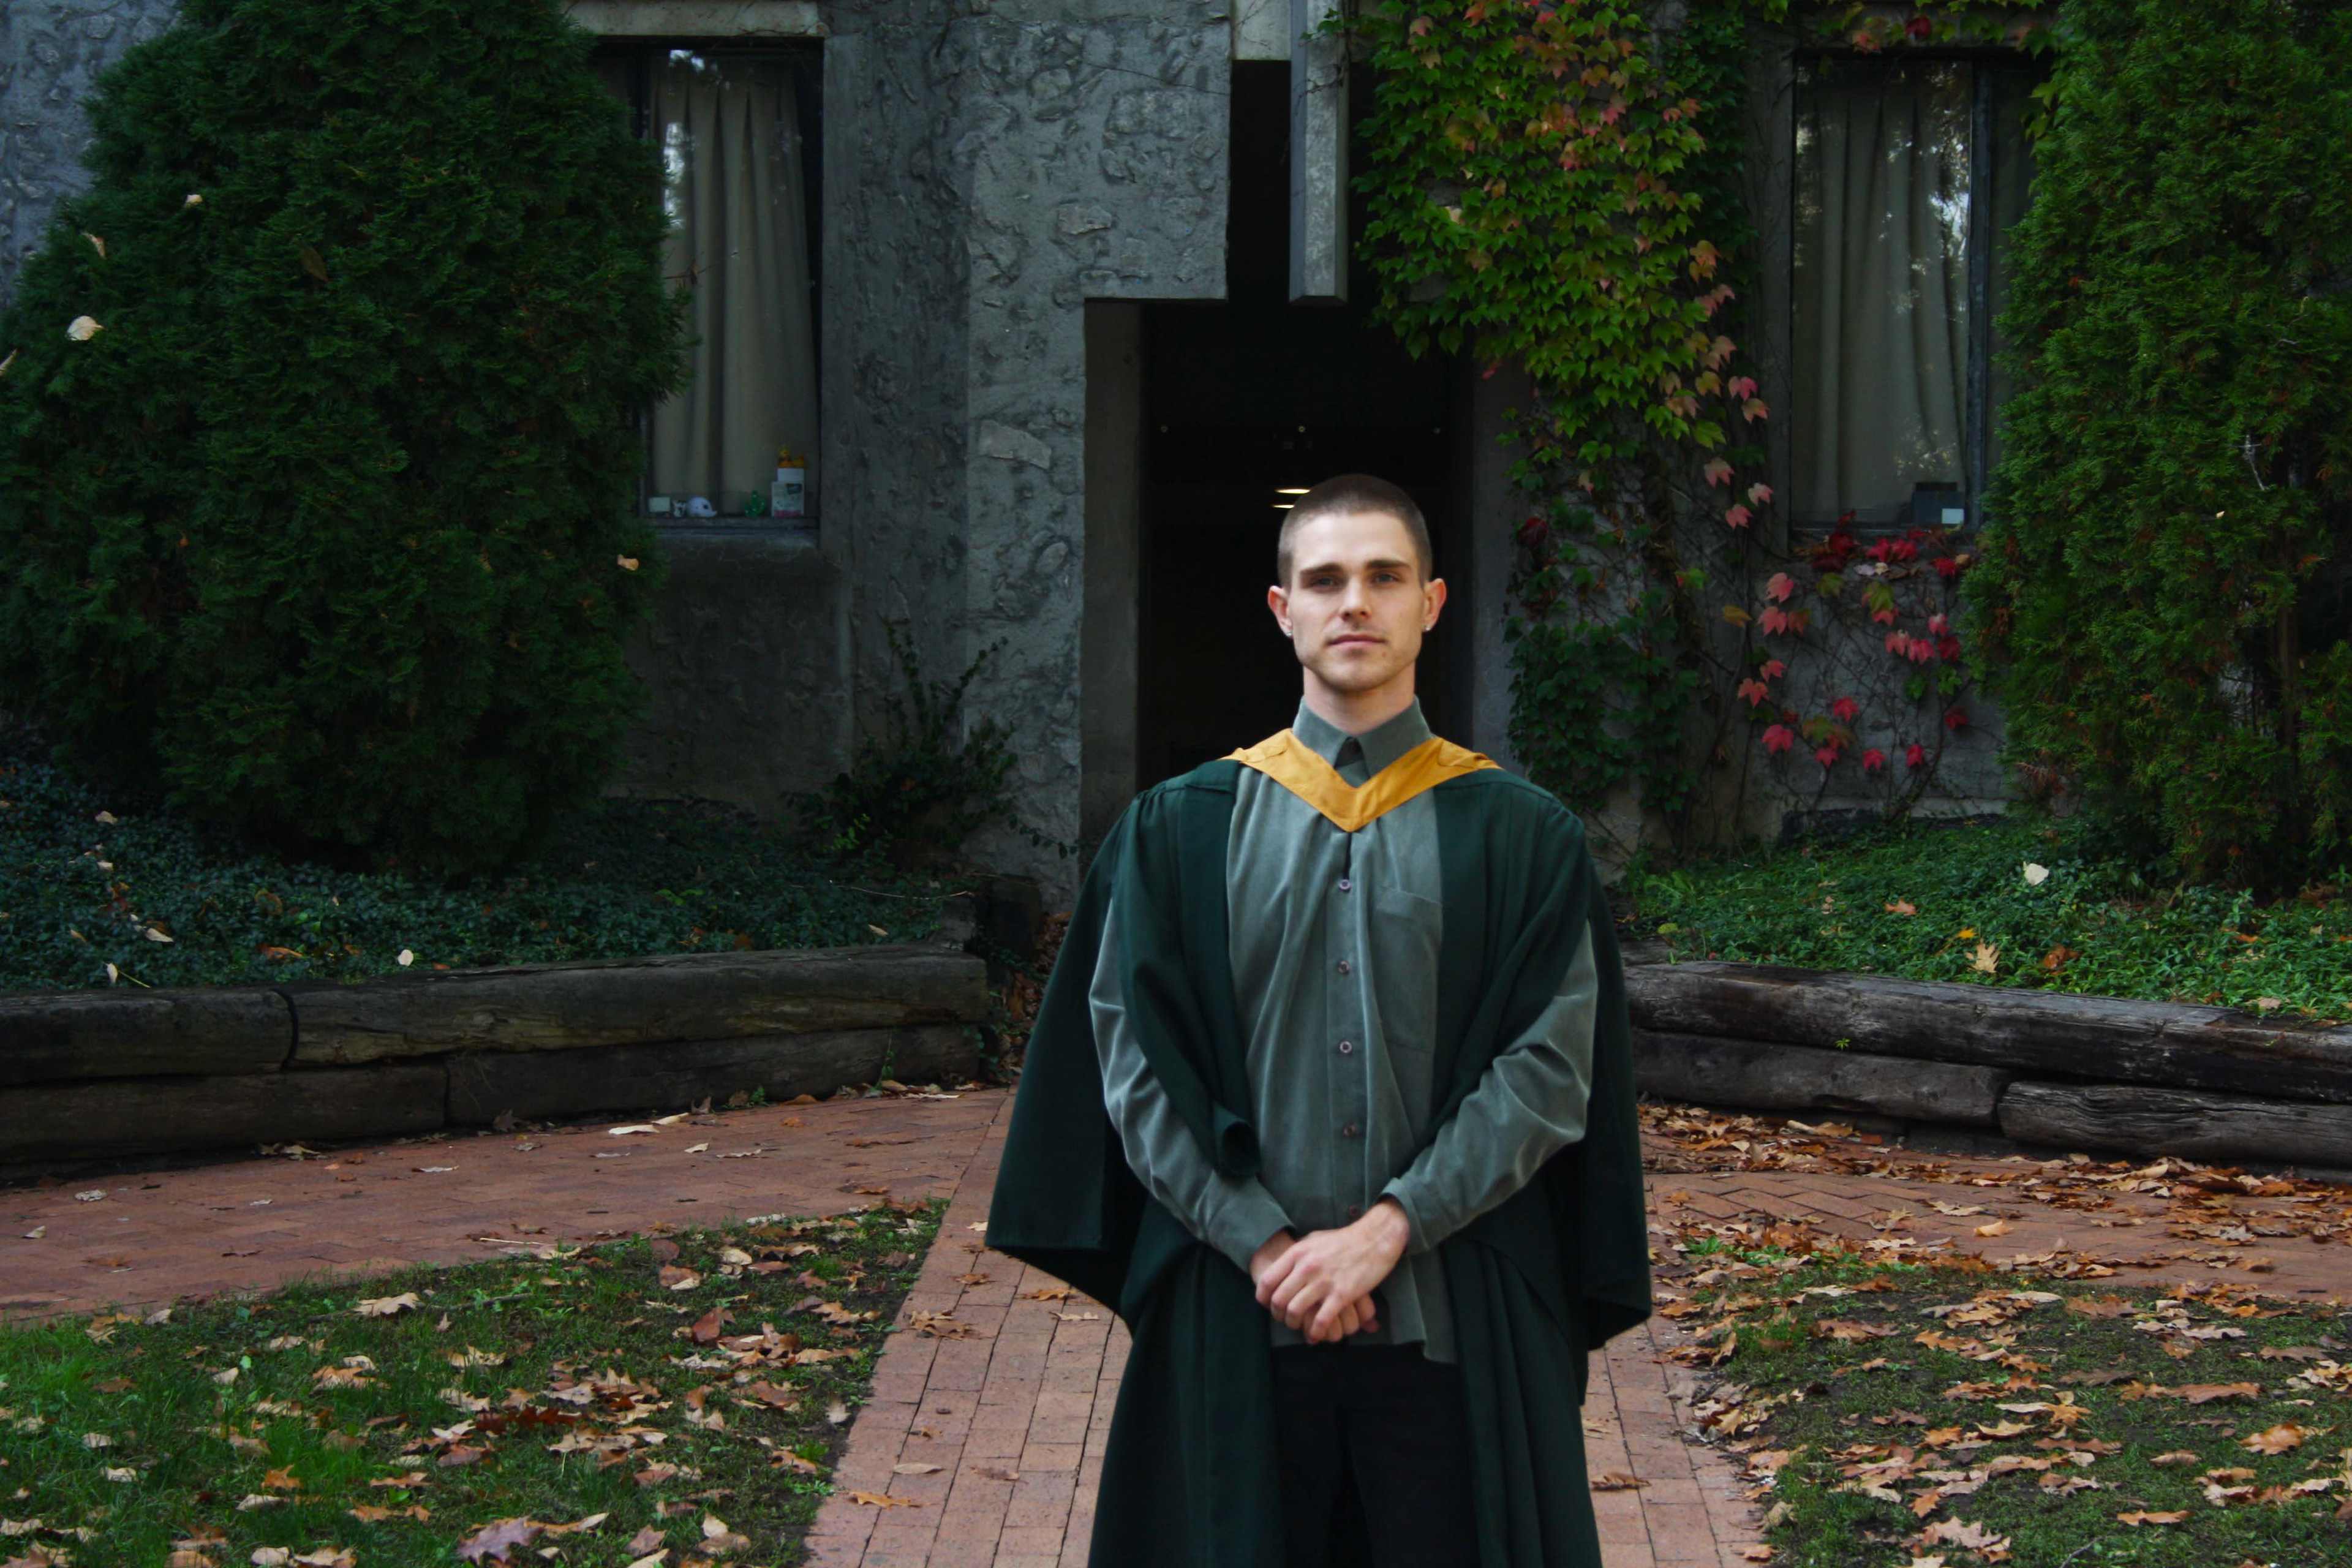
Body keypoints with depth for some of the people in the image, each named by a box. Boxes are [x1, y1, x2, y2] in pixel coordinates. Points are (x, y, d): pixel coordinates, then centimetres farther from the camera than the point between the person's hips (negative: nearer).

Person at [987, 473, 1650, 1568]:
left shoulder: (1521, 837, 4)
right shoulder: (1181, 829, 7)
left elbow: (1550, 1066, -3)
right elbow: (1133, 1064, 1)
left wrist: (1389, 1230, -13)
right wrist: (1263, 1244, -10)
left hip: (1457, 1319, 0)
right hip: (1234, 1316, 1)